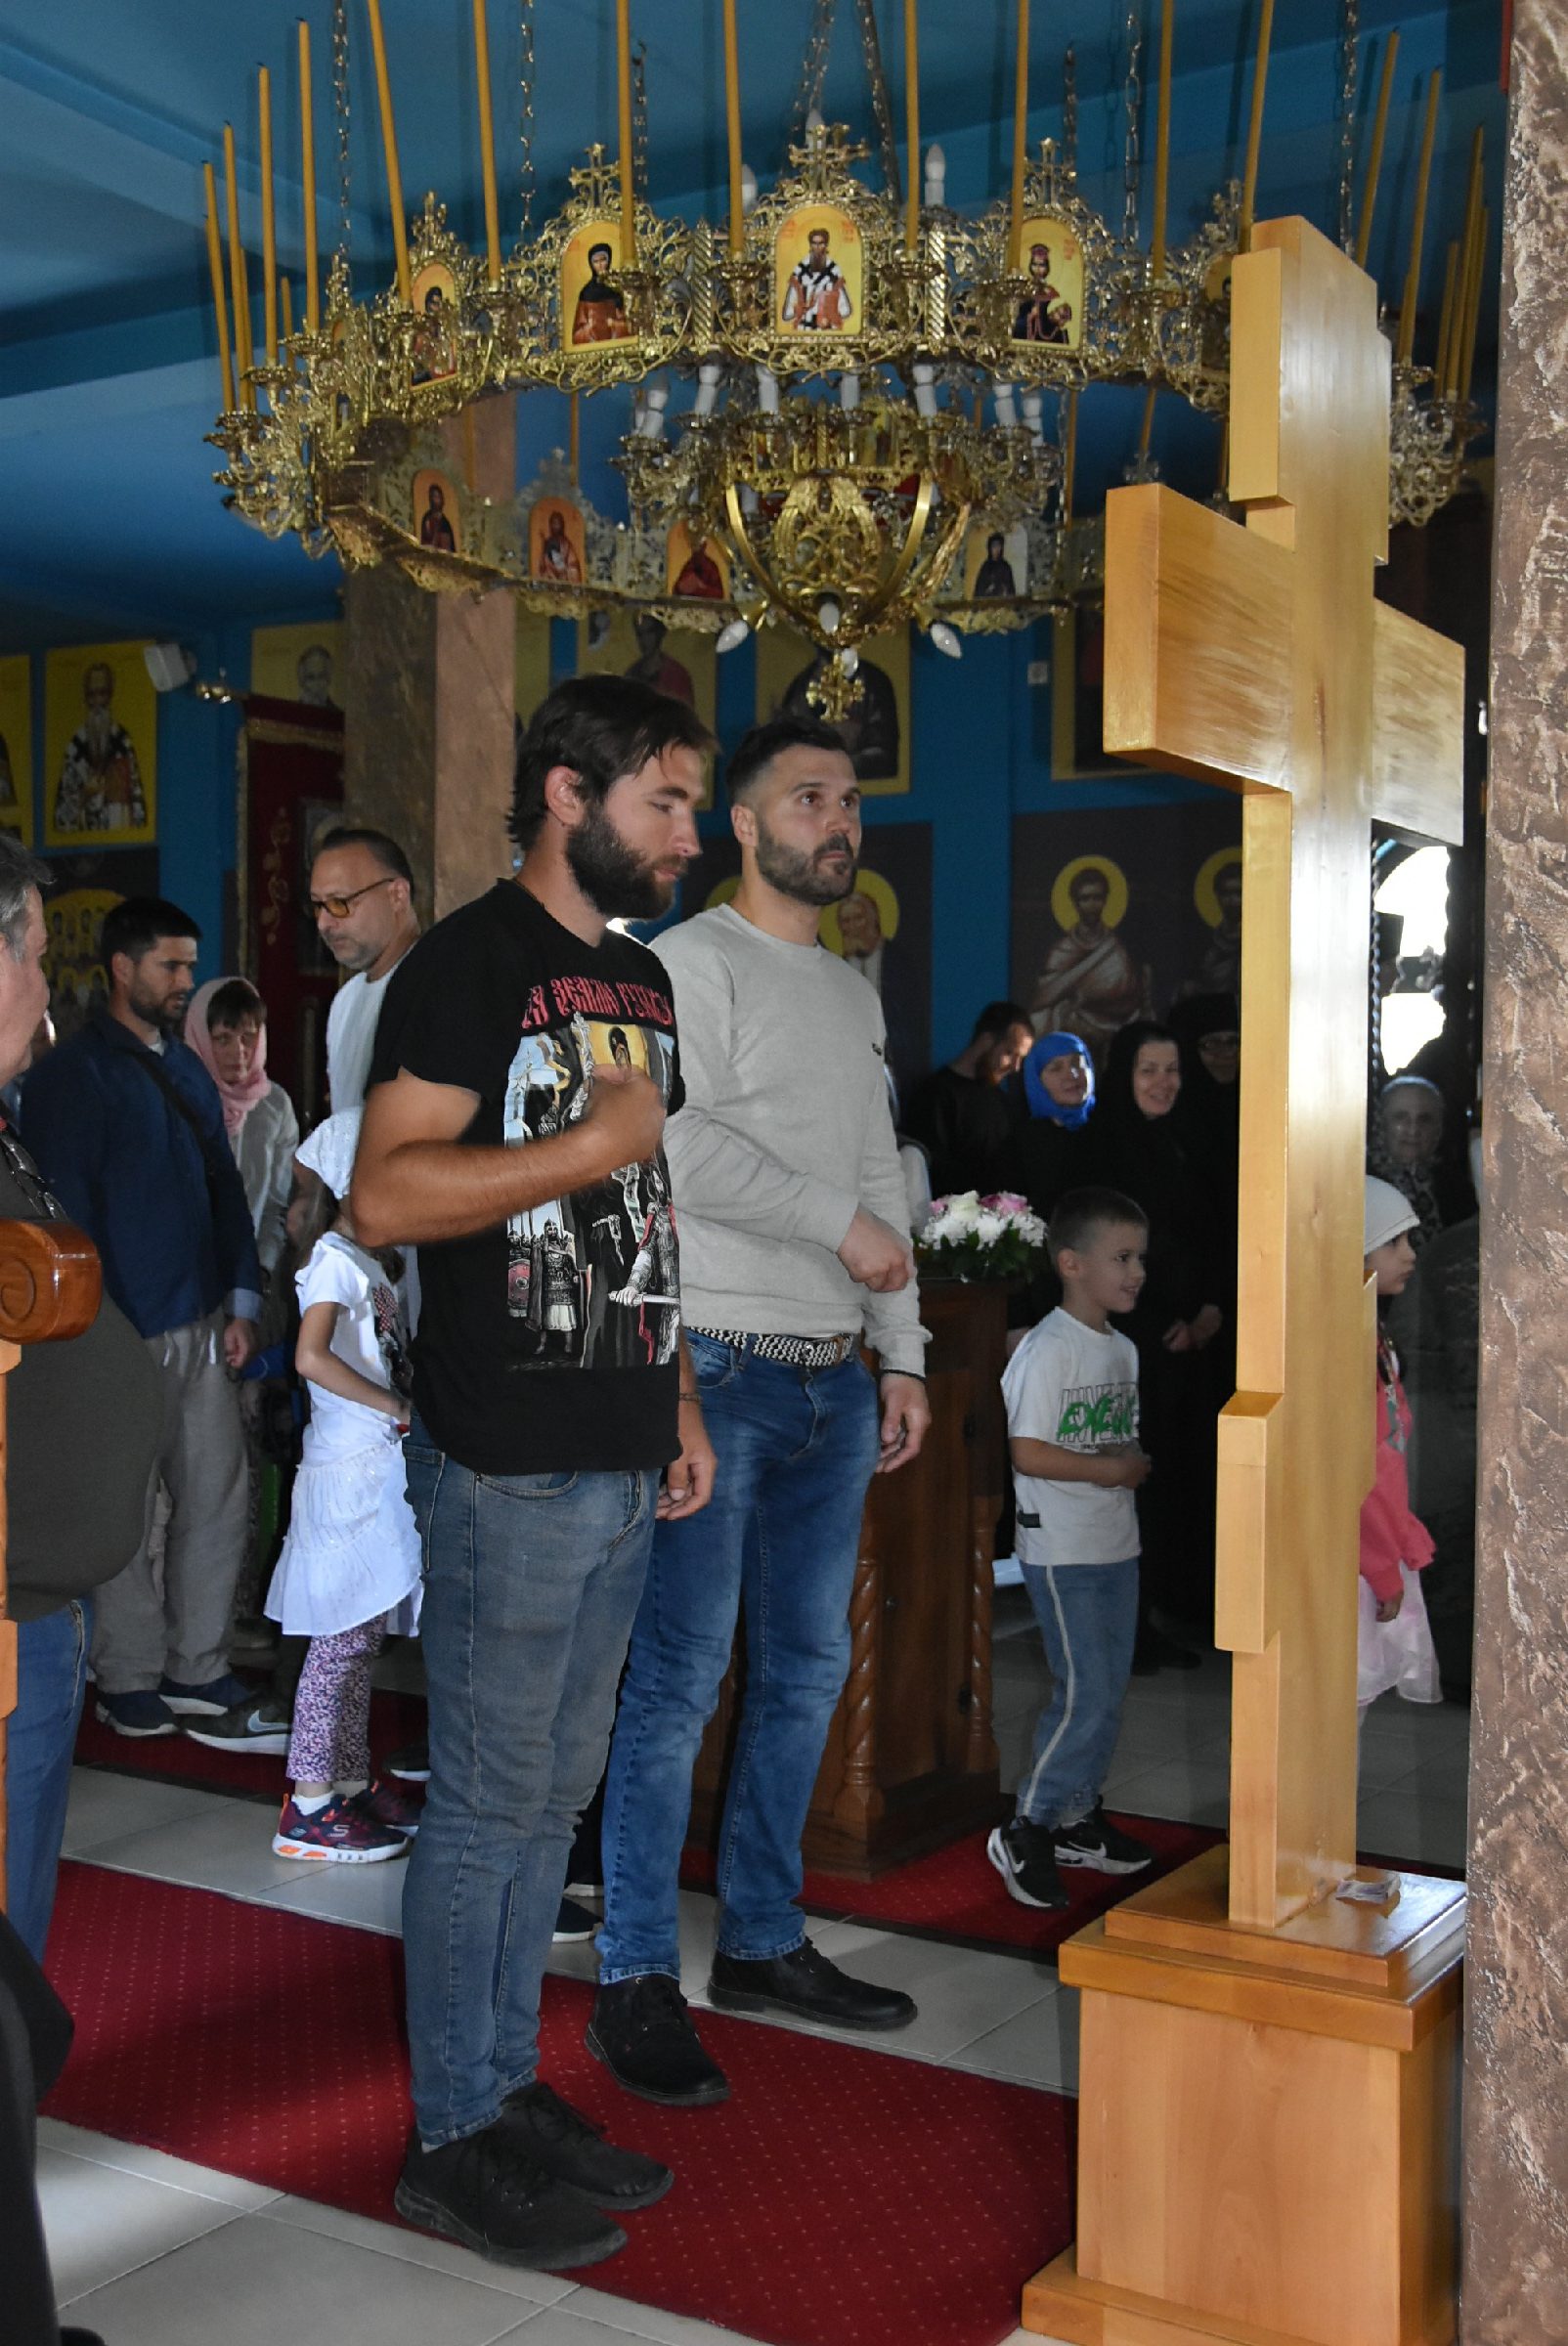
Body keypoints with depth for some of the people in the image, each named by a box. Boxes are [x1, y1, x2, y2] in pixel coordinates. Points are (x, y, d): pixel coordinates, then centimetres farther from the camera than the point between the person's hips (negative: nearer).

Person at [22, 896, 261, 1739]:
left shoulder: (185, 1067, 14)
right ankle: (129, 1682, 17)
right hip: (129, 1333, -7)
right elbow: (66, 1212, -12)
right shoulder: (73, 1074, -8)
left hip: (203, 1323, 7)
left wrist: (241, 1302, 11)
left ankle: (197, 1669, 22)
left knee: (218, 1493, 9)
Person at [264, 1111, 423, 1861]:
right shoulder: (334, 1260, -13)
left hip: (381, 1465, 9)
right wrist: (399, 1409, -23)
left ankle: (349, 1779, 24)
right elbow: (312, 1357, -27)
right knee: (342, 1636, -5)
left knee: (364, 1634, 14)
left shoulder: (373, 1263, 15)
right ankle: (310, 1805, 2)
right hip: (352, 1468, -9)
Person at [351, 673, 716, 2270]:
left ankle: (514, 2090, 29)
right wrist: (595, 1144, -19)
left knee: (555, 1792, 16)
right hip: (508, 1464, -8)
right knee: (487, 1804, 2)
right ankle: (452, 2140, 16)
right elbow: (383, 1198, -21)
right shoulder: (469, 960, -10)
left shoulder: (642, 977, 16)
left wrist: (678, 1404, 17)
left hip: (622, 1461, 8)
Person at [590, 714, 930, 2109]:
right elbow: (688, 1146, -17)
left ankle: (763, 1941, 25)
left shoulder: (855, 994, 19)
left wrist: (904, 1355, 14)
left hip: (835, 1378, 8)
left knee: (809, 1668, 12)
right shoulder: (691, 963, -4)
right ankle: (638, 1983, 5)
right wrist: (844, 1226, -12)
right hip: (721, 1368, -8)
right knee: (681, 1679, -5)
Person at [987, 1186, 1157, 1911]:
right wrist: (1107, 1470, -15)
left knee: (1108, 1689, 13)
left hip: (1117, 1544, 9)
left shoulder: (1123, 1349, 11)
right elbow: (1028, 1452, -21)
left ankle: (1078, 1818, 27)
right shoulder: (1047, 1350, -16)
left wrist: (1137, 1465, -4)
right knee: (1085, 1693, -9)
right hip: (1062, 1550, -9)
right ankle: (1024, 1831, 3)